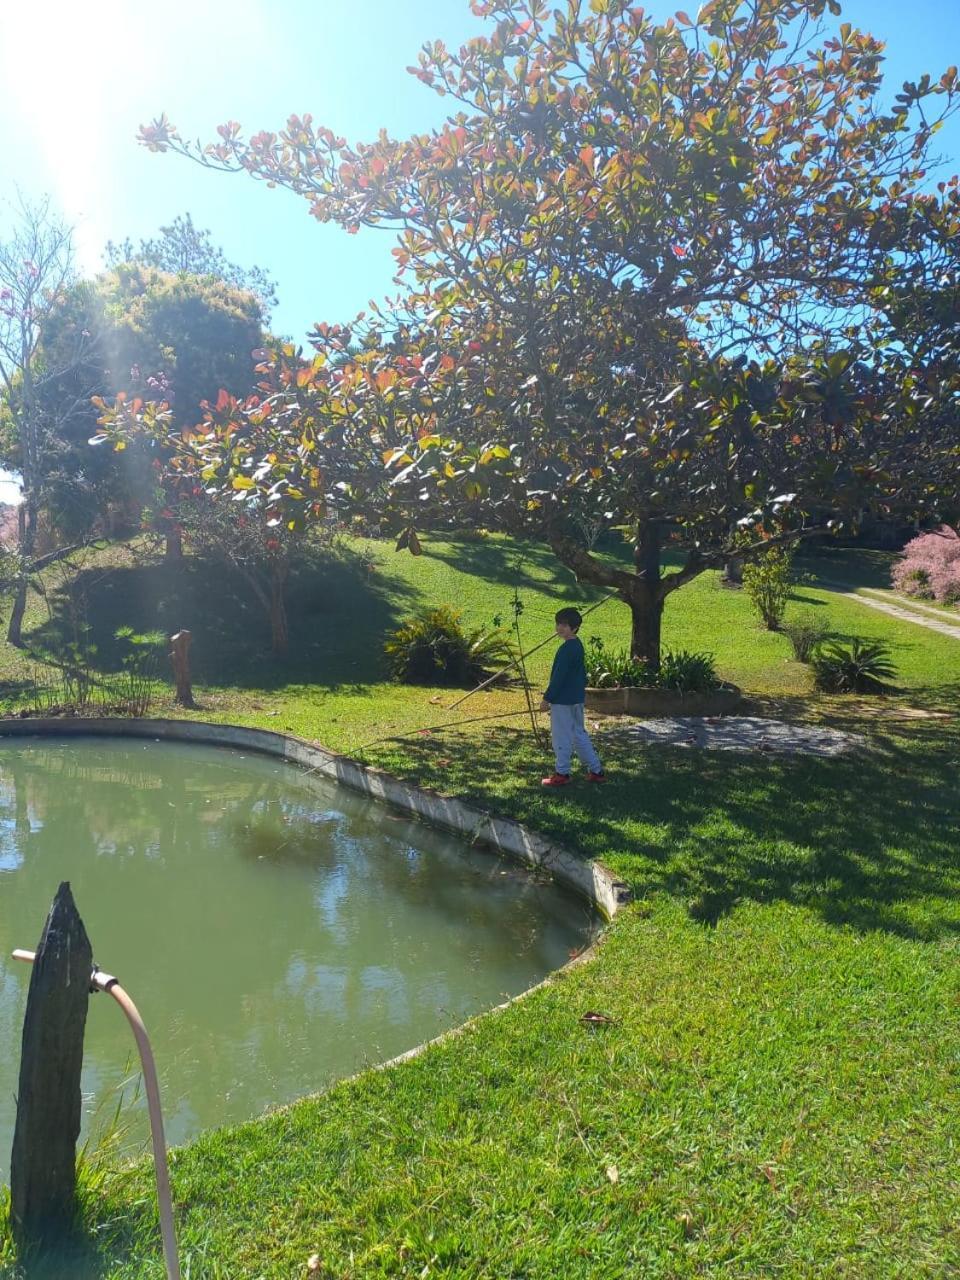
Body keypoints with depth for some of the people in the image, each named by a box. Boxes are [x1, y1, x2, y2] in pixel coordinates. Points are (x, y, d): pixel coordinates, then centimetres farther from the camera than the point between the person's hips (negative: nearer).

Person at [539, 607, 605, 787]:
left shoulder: (566, 649, -21)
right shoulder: (578, 645, 9)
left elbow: (558, 677, -21)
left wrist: (547, 698, -16)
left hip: (563, 700, -10)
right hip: (577, 698, 10)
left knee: (561, 737, 2)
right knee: (579, 734, 17)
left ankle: (562, 774, 12)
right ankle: (596, 770, 21)